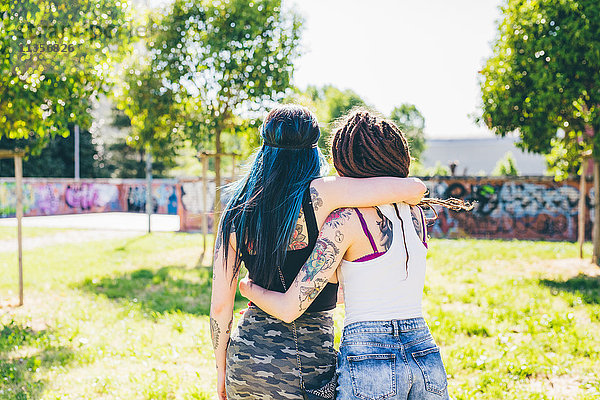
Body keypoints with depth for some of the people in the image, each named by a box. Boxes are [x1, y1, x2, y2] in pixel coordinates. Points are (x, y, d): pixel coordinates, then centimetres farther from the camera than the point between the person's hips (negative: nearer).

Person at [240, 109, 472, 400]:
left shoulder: (345, 220, -11)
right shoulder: (415, 213, 9)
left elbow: (290, 309, -12)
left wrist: (249, 288, 10)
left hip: (367, 356, -5)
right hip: (425, 352, 6)